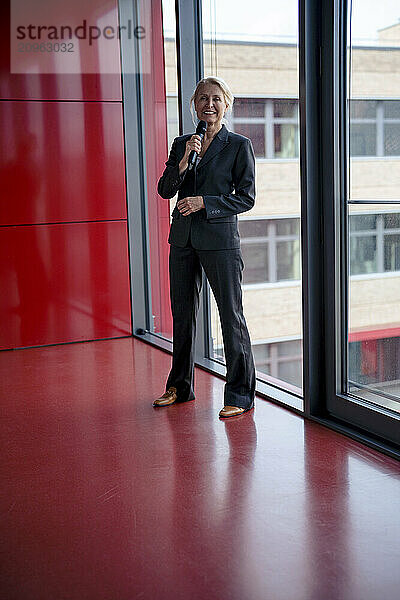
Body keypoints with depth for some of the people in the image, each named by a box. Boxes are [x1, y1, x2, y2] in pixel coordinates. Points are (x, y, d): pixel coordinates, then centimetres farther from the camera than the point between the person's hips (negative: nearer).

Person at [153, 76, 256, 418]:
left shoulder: (239, 145, -1)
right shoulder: (181, 144, 12)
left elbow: (247, 197, -5)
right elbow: (165, 190, 6)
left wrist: (204, 202, -14)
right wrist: (183, 162, -10)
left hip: (219, 238, -5)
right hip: (183, 237, 5)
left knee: (231, 314, -3)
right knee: (182, 313, 12)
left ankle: (241, 394, 8)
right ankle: (180, 386, 27)